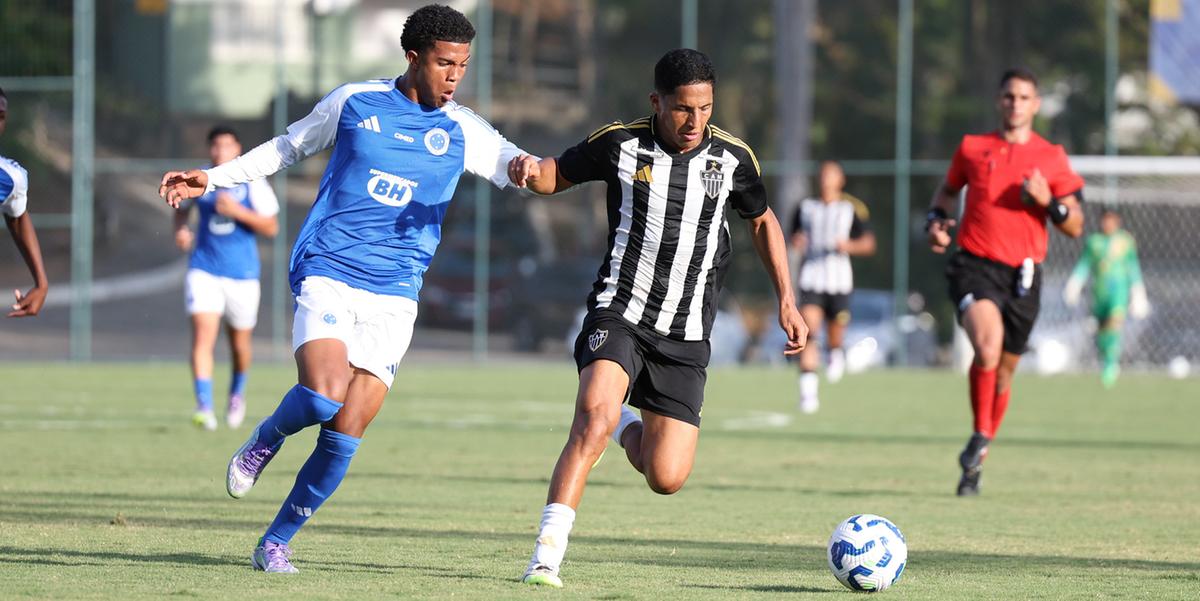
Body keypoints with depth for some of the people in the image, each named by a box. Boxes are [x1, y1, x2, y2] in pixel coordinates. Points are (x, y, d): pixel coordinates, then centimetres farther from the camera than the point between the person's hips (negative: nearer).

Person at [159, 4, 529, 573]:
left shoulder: (462, 132, 5)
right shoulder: (353, 101, 3)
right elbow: (289, 146, 18)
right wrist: (212, 178, 14)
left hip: (393, 297, 2)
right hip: (326, 275, -2)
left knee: (344, 437, -5)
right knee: (322, 397, -26)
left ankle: (275, 542, 11)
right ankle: (265, 440, 9)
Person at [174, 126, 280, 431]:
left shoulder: (253, 184, -4)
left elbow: (271, 228, -7)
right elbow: (181, 208, 22)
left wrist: (238, 212, -20)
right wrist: (181, 230, 0)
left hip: (242, 273, -1)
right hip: (204, 270, 1)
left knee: (239, 343, 13)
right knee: (202, 336, -17)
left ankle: (237, 393, 42)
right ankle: (204, 407, -23)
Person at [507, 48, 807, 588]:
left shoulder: (732, 158, 1)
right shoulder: (619, 145, -4)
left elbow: (762, 221, 19)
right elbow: (556, 175, 10)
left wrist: (787, 301, 14)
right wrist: (529, 170, -14)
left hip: (685, 336, 2)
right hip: (619, 313, -2)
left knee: (666, 479, -5)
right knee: (593, 417, -31)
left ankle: (630, 428, 32)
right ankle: (547, 556, -29)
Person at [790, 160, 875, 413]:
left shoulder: (853, 208, 2)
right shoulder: (806, 207, 11)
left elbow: (869, 243, 5)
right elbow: (795, 235, 22)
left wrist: (849, 245, -14)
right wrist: (797, 241, -2)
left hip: (839, 279, -1)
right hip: (811, 278, 1)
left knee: (834, 339, 5)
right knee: (808, 331, -17)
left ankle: (836, 354, 44)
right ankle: (808, 390, -20)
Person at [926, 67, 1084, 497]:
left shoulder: (1051, 158, 6)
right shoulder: (972, 148, 8)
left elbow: (1075, 227, 6)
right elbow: (948, 190, 26)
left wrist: (1049, 202, -13)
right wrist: (936, 220, 6)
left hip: (1022, 275, 2)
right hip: (974, 267, -1)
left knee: (1003, 370, 9)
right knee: (988, 346, -28)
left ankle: (975, 461, 28)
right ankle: (979, 437, -13)